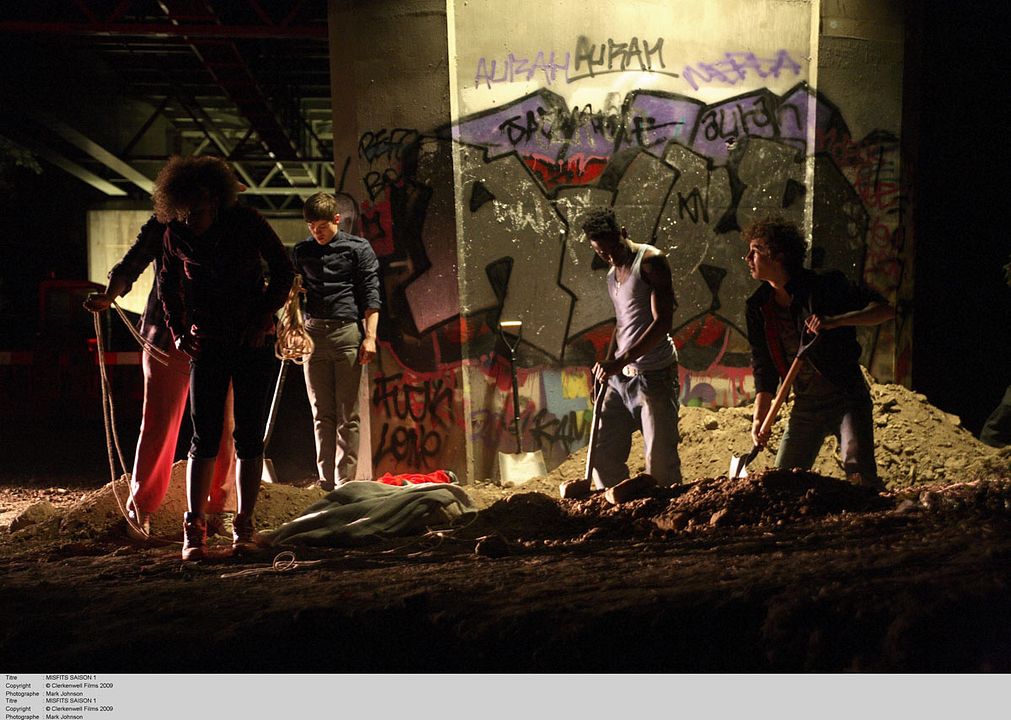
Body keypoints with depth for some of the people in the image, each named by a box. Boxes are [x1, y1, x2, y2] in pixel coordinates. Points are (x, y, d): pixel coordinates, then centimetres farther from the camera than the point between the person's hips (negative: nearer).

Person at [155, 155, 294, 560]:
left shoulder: (246, 222, -9)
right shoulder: (176, 235, -3)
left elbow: (283, 271, -1)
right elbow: (168, 285, 13)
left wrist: (264, 318, -8)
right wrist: (178, 331, 3)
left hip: (253, 341, -1)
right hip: (207, 344, 1)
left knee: (249, 435, 0)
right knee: (205, 437, -5)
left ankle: (244, 526, 8)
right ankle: (194, 528, 0)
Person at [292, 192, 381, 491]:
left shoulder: (358, 248, 5)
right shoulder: (301, 252, 15)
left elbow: (371, 295, 0)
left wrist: (370, 336, -8)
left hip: (347, 332, -3)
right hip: (313, 334, 3)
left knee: (347, 415, -2)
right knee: (321, 414, 4)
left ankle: (345, 481, 1)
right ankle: (326, 482, 8)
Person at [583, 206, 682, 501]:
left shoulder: (650, 261, -10)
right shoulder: (612, 276, 15)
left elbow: (662, 322, -19)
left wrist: (620, 361, -23)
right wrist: (607, 366, 13)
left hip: (654, 375, -8)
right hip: (620, 377, 8)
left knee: (661, 465, -6)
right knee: (603, 455, 7)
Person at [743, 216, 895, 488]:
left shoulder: (825, 286, -13)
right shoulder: (758, 307, 2)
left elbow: (886, 310, -17)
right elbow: (764, 368, 6)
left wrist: (834, 321, -31)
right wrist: (759, 418, -3)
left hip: (847, 399, -5)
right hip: (805, 407, 6)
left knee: (858, 469, -22)